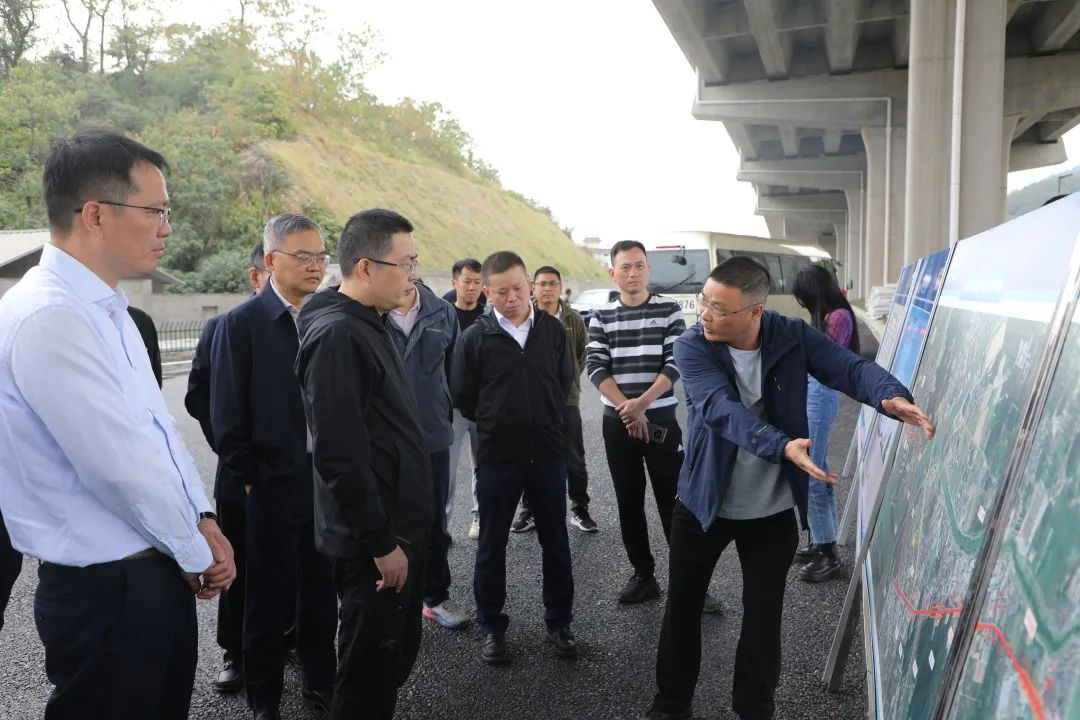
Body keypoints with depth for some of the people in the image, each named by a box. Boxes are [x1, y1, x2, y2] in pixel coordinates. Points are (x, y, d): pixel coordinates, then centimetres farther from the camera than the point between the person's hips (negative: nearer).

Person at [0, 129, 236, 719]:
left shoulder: (108, 309, 9)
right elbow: (120, 466, -23)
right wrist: (198, 552, -10)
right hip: (106, 591, -9)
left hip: (155, 574, 9)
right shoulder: (47, 316, -22)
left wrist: (203, 522, 1)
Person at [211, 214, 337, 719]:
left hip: (328, 479, 3)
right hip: (274, 483, -3)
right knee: (271, 596, 10)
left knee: (322, 588, 16)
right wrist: (249, 478, -7)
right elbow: (227, 413, -6)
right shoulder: (241, 323, -7)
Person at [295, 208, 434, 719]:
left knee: (398, 654, 21)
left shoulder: (370, 326, 11)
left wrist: (402, 532, 19)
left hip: (400, 527, 9)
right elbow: (341, 456, -25)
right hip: (375, 541, -9)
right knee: (370, 668, 6)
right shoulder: (337, 335, -21)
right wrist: (381, 542, -20)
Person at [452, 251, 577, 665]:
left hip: (548, 454, 2)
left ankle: (559, 622, 29)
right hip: (497, 457, -2)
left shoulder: (552, 329, -1)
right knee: (492, 545, 10)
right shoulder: (475, 338, -8)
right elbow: (463, 399, -1)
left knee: (555, 542, 12)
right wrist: (496, 425, 7)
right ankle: (492, 627, 27)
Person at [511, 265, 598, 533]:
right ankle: (529, 510, 23)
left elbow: (584, 353, 14)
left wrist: (571, 378, 7)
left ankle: (579, 510, 23)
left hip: (566, 399, 1)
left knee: (574, 460, 8)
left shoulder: (573, 319, 3)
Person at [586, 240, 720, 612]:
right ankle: (643, 575, 21)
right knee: (629, 501, 9)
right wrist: (626, 407, -16)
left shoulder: (670, 311, 0)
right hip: (617, 422, 2)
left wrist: (641, 404, -18)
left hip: (661, 418, -2)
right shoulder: (601, 317, 4)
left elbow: (675, 364, -8)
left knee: (673, 501, -2)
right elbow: (596, 367, -4)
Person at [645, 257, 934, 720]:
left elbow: (850, 368, -20)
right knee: (682, 605, 13)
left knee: (764, 613, 13)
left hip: (772, 509, 1)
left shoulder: (793, 336, -12)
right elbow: (722, 409, -33)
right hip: (703, 501, 0)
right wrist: (783, 447, -48)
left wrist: (892, 396, -43)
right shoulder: (692, 347, -18)